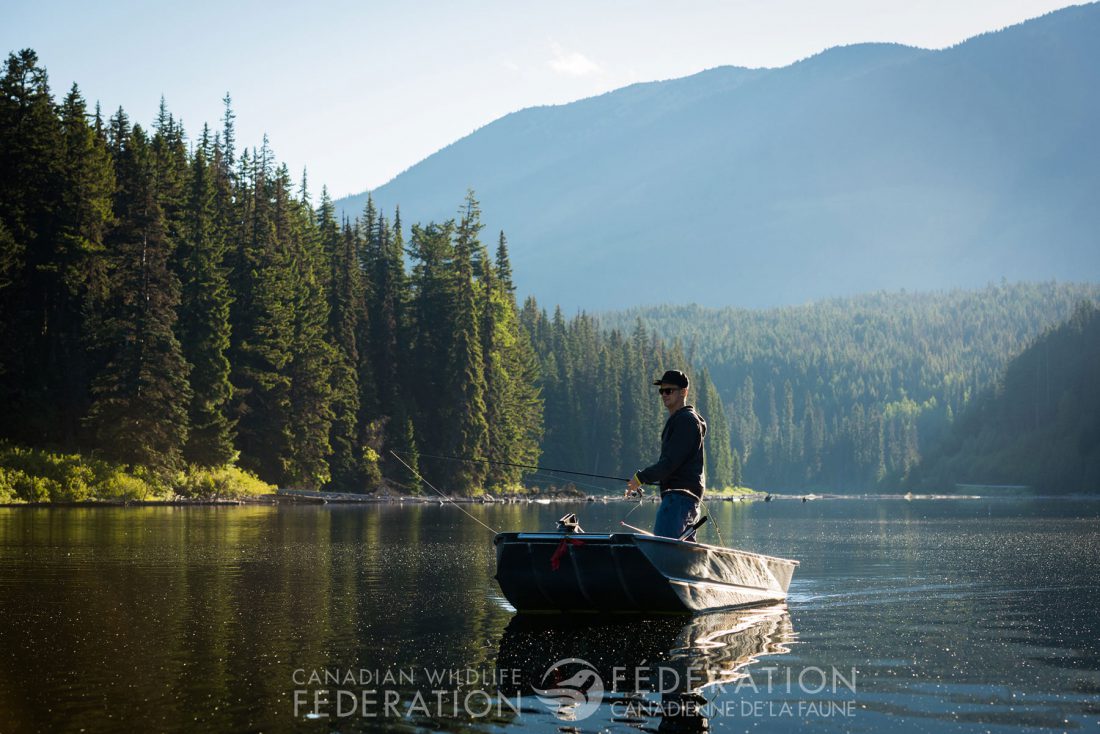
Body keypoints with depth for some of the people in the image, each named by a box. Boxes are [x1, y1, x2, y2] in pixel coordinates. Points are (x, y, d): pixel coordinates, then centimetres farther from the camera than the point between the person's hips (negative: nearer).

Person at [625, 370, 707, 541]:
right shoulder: (677, 420, 23)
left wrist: (641, 478, -12)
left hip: (681, 494, -11)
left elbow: (671, 462, -17)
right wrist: (644, 479, 17)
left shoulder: (686, 420, -10)